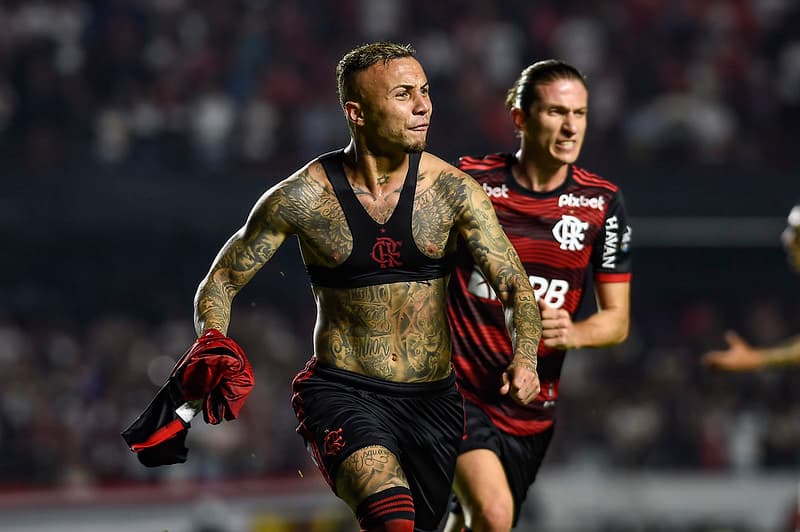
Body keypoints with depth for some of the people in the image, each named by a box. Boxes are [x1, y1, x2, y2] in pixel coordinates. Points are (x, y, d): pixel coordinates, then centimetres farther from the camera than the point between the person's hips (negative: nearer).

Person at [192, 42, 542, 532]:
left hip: (433, 399, 3)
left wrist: (524, 359, -30)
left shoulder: (452, 189, -5)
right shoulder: (303, 197, -7)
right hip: (342, 393, -3)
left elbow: (515, 286, -10)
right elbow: (220, 283, 4)